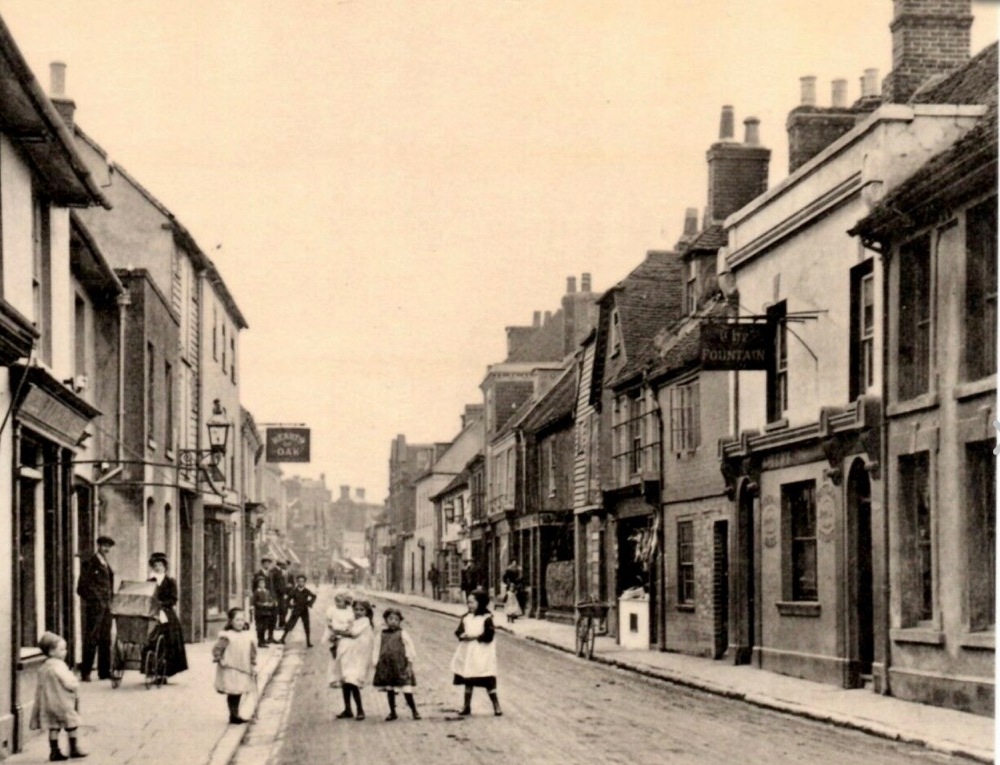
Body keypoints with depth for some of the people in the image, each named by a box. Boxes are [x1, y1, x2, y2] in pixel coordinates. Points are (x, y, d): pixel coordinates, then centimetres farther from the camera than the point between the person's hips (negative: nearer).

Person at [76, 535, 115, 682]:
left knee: (105, 640, 7)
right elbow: (83, 587, -9)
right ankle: (85, 673, -3)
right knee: (91, 639, -7)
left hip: (106, 606, 8)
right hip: (94, 606, -8)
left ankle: (104, 671, 11)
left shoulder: (106, 564, 17)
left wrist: (109, 600, 12)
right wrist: (93, 601, -12)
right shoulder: (89, 562, -6)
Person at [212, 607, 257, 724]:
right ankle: (233, 715, 5)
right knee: (232, 693, -2)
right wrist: (220, 660, -18)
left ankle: (235, 715, 23)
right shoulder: (227, 637, -11)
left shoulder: (247, 636, 5)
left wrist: (253, 665, 6)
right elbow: (216, 649, -12)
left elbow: (253, 651, 12)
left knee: (238, 693, 12)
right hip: (230, 670, -6)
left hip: (243, 671, 6)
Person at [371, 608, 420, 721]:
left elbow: (409, 649, 3)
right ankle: (392, 712, 17)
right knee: (389, 689, 7)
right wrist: (375, 663, 4)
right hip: (385, 665, 3)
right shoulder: (381, 635, 9)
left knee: (407, 690, -7)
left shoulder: (403, 634, 3)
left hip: (400, 664, -3)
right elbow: (376, 650, 11)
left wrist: (410, 662, -2)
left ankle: (414, 711, 3)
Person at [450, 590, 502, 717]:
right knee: (468, 680, 11)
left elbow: (489, 635, -15)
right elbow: (459, 632, 7)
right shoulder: (466, 618, 9)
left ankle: (496, 706, 1)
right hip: (468, 653, 6)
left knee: (488, 682, -6)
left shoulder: (486, 618, -8)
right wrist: (463, 635, -15)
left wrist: (475, 636, -18)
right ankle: (467, 706, 20)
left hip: (482, 653, -6)